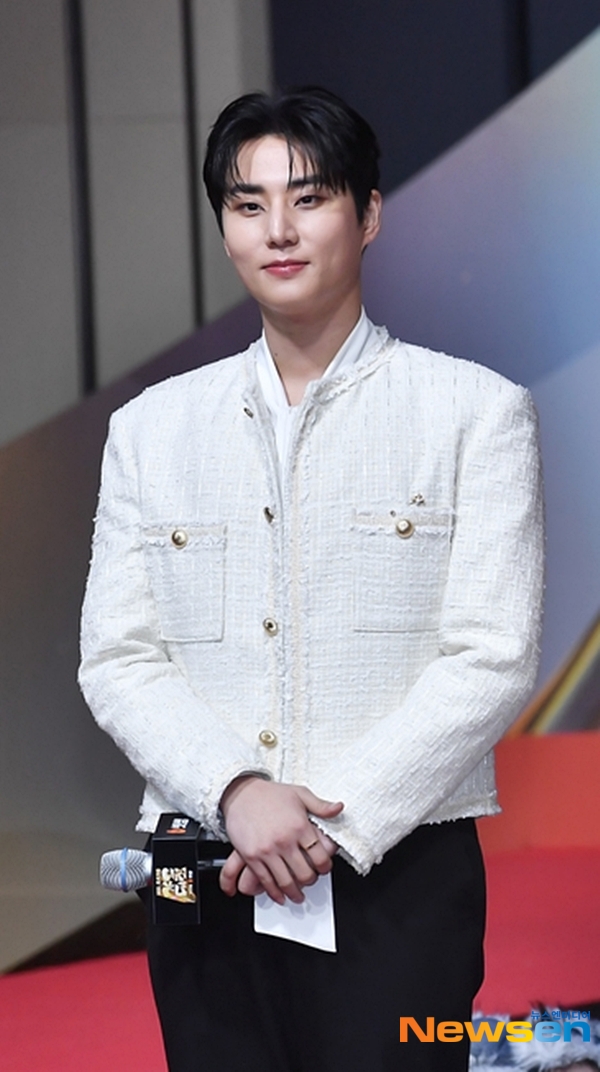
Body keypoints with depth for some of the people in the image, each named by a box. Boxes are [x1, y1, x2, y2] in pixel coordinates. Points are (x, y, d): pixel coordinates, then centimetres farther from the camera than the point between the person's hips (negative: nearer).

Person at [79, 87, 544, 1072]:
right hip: (206, 883, 3)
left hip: (398, 874, -3)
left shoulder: (478, 413, 2)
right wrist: (237, 793, -13)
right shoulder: (151, 429, 11)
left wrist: (339, 822, -14)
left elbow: (492, 661, -5)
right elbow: (118, 660, 4)